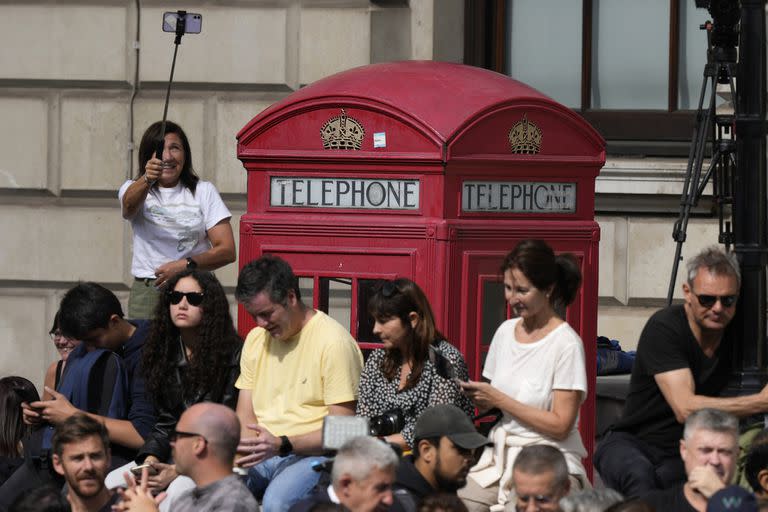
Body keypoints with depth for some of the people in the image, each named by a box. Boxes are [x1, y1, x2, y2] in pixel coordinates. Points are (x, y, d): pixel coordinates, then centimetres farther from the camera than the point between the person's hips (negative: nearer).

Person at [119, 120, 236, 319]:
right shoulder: (133, 189, 10)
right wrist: (147, 180, -38)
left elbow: (227, 251, 3)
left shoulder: (204, 191, 11)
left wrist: (187, 265, -13)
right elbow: (129, 205, -17)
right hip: (147, 292, 0)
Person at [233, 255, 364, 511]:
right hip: (261, 452, 6)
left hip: (313, 454, -6)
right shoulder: (256, 339, 15)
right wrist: (244, 448, -10)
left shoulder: (334, 342, -8)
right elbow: (245, 416, 14)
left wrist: (282, 444, -23)